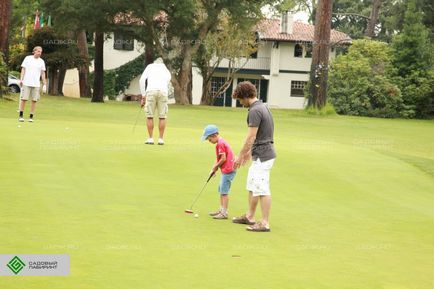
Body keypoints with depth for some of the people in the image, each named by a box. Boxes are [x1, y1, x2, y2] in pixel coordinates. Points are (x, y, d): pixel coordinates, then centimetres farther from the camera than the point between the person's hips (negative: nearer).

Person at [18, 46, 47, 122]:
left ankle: (31, 117, 4)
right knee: (23, 99, -5)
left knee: (34, 100, -2)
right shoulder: (28, 58, 3)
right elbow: (23, 69, 3)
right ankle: (21, 116, 4)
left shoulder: (41, 61, 9)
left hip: (36, 84, 2)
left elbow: (43, 73, 10)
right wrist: (21, 79, -8)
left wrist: (44, 84, 5)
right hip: (26, 83, -2)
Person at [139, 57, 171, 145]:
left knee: (149, 116, 6)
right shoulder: (167, 71, 29)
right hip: (163, 91, 2)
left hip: (151, 91, -2)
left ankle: (150, 138, 5)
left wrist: (143, 96, 11)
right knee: (162, 117, 9)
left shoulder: (150, 66, 22)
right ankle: (161, 139, 9)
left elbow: (142, 80, 9)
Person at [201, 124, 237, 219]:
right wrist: (214, 169, 9)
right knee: (221, 190, 19)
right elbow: (219, 159, 17)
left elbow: (223, 158, -19)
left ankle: (224, 213, -6)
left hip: (228, 170, -11)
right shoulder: (222, 142, 16)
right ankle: (221, 209, 27)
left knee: (224, 191, -8)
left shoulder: (220, 144, -16)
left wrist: (215, 167, -5)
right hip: (226, 170, 11)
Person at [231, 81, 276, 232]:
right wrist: (249, 151, 26)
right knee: (252, 186, 19)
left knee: (262, 189, -7)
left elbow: (251, 137, -20)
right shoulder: (262, 107, 13)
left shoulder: (255, 111, -19)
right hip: (260, 154, 11)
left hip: (262, 156, -11)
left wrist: (240, 155, -12)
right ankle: (249, 216, 30)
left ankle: (265, 223, -4)